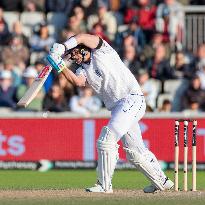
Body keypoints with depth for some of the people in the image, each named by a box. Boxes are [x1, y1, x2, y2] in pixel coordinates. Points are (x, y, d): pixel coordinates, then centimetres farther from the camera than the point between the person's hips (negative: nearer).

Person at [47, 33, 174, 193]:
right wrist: (60, 66, -15)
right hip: (117, 108, 9)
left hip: (132, 99, -9)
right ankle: (162, 182, 23)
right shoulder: (84, 70, 17)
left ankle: (104, 185, -10)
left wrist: (62, 48, -15)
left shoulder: (102, 53, 1)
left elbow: (82, 38, -14)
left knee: (106, 141, -15)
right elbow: (78, 81, -6)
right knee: (134, 151, 12)